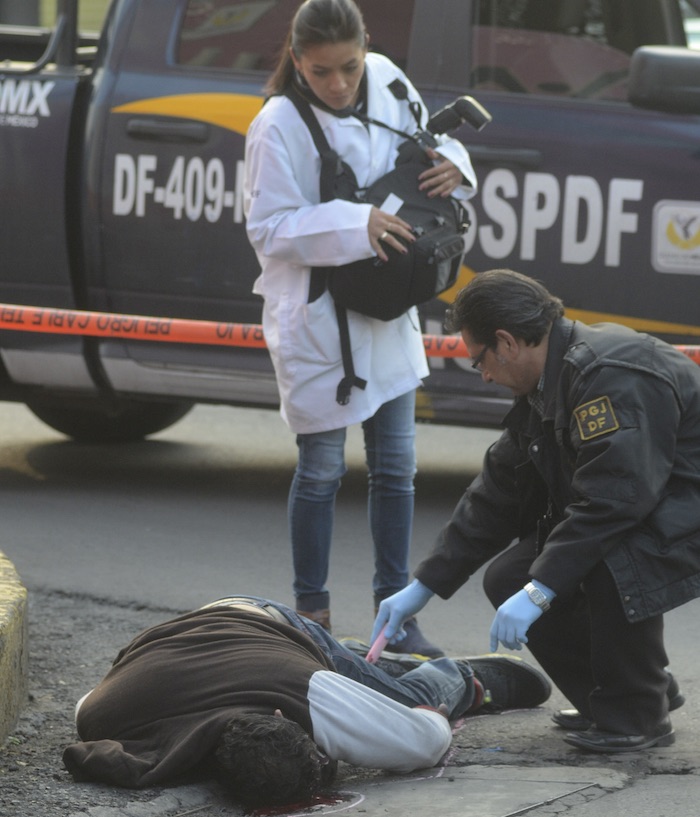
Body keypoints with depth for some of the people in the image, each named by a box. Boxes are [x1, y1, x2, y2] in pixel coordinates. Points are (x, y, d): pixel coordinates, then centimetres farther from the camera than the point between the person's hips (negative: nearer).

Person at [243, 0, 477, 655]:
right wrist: (355, 226, -28)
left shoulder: (387, 83, -4)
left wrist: (451, 166, -10)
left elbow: (427, 139, 13)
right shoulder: (278, 126, -18)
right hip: (314, 316, -5)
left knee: (396, 466, 10)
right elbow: (269, 228, -18)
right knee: (321, 470, 3)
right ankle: (311, 616, 16)